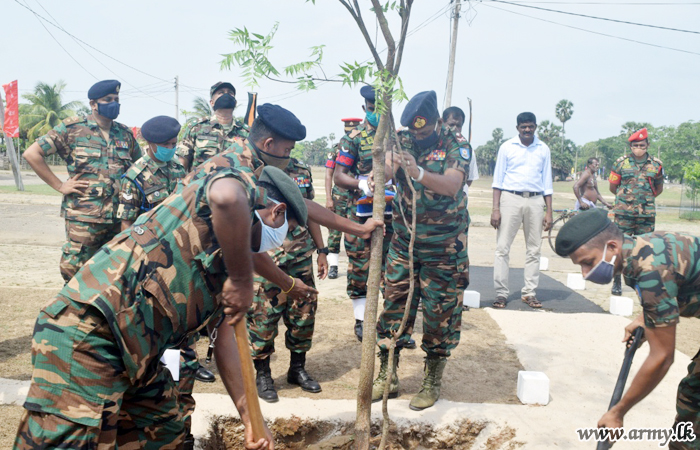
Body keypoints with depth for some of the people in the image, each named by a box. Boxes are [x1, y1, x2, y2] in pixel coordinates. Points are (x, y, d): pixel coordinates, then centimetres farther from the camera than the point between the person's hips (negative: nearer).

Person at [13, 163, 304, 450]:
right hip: (89, 329, -10)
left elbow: (224, 334, 22)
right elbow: (226, 196, -34)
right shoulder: (243, 186, -5)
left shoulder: (231, 250, 20)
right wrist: (243, 281, -21)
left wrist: (249, 417, 21)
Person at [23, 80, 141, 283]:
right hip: (84, 217, -4)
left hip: (119, 216, 4)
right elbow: (32, 154, -2)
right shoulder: (72, 129, 0)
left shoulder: (125, 133, 13)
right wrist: (60, 186, -6)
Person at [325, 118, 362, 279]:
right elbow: (329, 174, 3)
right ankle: (333, 266, 8)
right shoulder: (336, 150, 5)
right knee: (335, 231, 0)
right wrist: (328, 198, -4)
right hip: (339, 196, 0)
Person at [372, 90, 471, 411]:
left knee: (440, 312, 4)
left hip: (444, 247, -3)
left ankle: (433, 382, 20)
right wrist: (384, 169, -40)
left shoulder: (456, 145, -7)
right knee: (394, 304, 7)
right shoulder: (404, 141, 2)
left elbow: (452, 185, -24)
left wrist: (418, 172, -41)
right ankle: (387, 376, 21)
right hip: (404, 240, 3)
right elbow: (385, 170, -15)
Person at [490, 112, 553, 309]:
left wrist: (549, 211, 5)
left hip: (535, 201, 3)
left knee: (534, 249, 5)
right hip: (510, 198, -2)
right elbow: (498, 179, 3)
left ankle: (529, 292, 15)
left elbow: (547, 182, 13)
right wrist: (495, 208, -5)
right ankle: (501, 293, 0)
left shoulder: (543, 149, 10)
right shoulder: (507, 147, 5)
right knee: (502, 247, -6)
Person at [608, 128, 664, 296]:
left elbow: (659, 188, 18)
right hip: (624, 213, -1)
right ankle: (617, 282, 9)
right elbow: (613, 187, 8)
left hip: (647, 213, 2)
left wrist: (645, 200, 13)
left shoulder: (656, 164, 6)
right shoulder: (621, 162, 2)